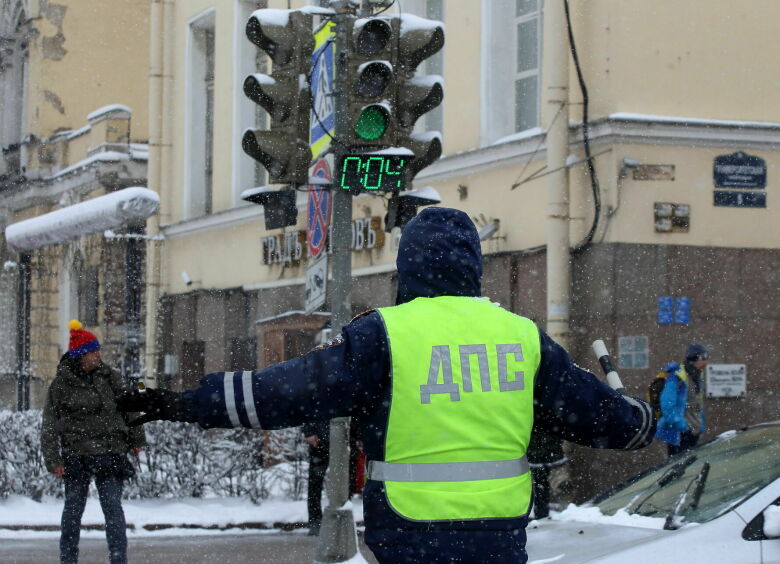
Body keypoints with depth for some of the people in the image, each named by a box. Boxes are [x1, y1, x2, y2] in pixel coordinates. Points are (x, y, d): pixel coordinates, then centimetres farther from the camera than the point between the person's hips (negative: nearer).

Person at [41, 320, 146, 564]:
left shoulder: (110, 377, 4)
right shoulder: (61, 384, -1)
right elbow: (49, 426, -1)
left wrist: (136, 439, 14)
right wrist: (53, 460, -6)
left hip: (110, 453, 1)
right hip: (76, 455, -1)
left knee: (112, 506, -6)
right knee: (73, 508, 7)